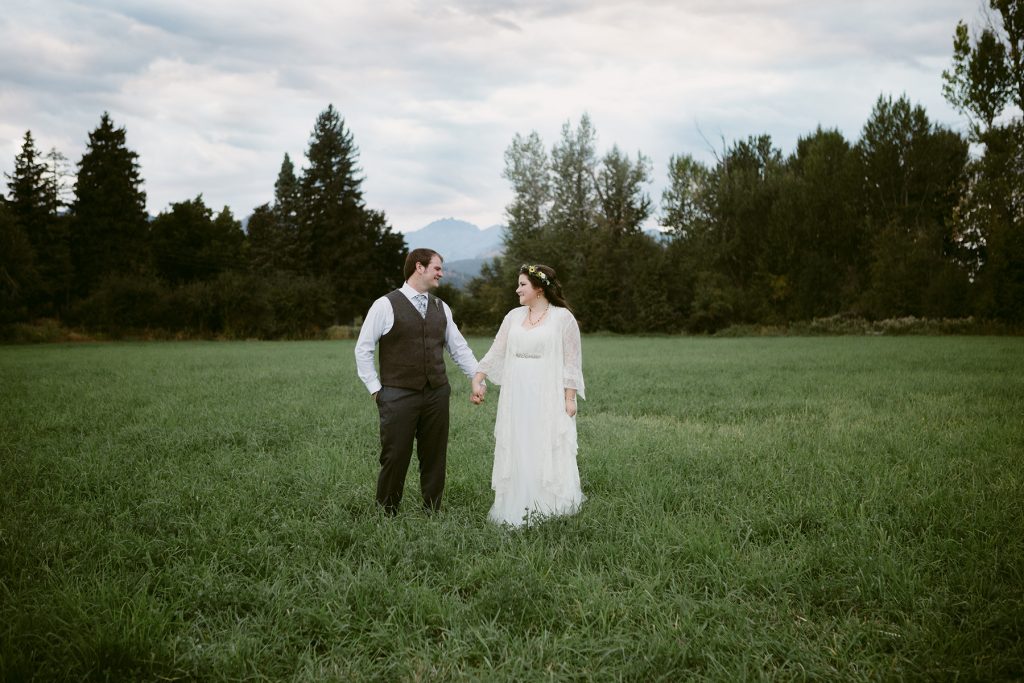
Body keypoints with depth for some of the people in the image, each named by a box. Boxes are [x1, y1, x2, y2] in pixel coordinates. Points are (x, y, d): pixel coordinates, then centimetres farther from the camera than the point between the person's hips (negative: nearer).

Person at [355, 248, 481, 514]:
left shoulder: (441, 308, 11)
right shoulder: (386, 305, -5)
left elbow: (459, 348, 15)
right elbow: (363, 349, -2)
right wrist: (375, 388, -4)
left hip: (437, 394, 5)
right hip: (398, 396, -5)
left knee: (435, 458, 9)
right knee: (395, 458, 1)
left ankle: (432, 512, 22)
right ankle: (387, 514, 16)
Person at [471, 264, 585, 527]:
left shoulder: (563, 317, -3)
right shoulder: (514, 316, 10)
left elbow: (572, 362, -4)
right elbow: (496, 353, 10)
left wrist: (569, 399, -9)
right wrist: (477, 379, -1)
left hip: (548, 399, -5)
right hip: (516, 398, 5)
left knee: (548, 454, -5)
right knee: (517, 453, 4)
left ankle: (548, 509, 4)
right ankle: (518, 511, 10)